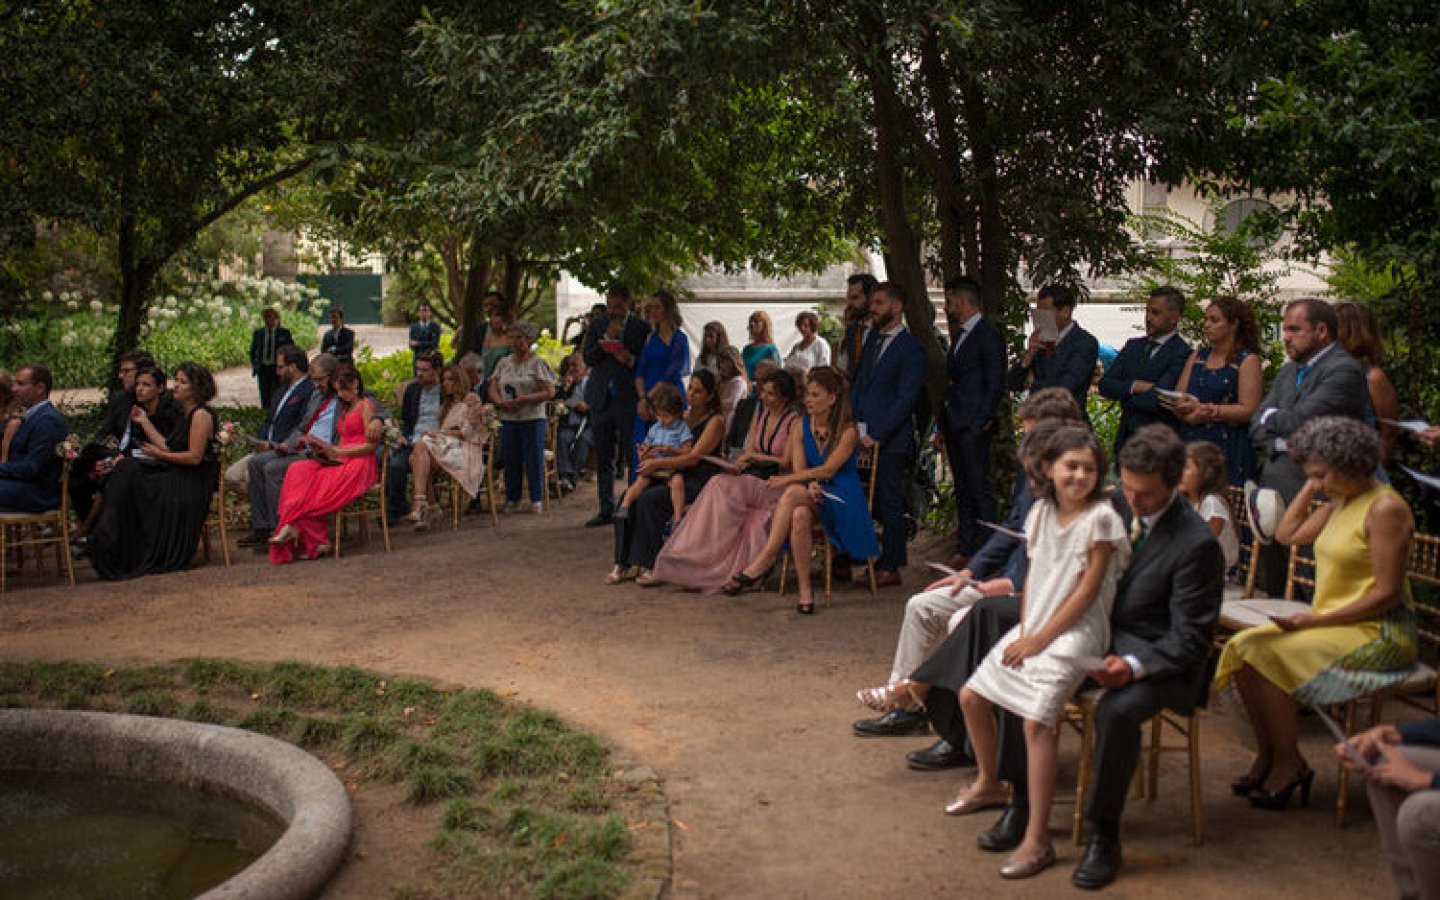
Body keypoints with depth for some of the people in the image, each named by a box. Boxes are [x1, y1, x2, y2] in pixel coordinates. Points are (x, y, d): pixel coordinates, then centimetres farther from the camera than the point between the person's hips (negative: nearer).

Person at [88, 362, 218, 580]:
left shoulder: (201, 415, -9)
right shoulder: (187, 415, 20)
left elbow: (194, 457, -17)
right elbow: (168, 447, 12)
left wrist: (160, 455, -13)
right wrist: (145, 422, 18)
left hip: (192, 484, -9)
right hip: (174, 475, 9)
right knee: (128, 469, -8)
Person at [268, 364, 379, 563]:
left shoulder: (366, 405, 1)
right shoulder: (345, 409, 27)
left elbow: (371, 444, -9)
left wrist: (337, 452, -13)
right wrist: (327, 449, 2)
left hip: (360, 465, -7)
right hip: (342, 462, 7)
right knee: (298, 470, -19)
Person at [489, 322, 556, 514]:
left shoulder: (537, 363, -3)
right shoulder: (504, 363, 13)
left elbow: (549, 392, -10)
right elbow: (493, 390, 11)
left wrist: (523, 400, -19)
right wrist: (502, 403, -10)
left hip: (532, 419, -4)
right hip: (508, 419, 4)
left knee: (534, 459, -2)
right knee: (510, 461, 6)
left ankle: (537, 500, 7)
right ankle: (512, 499, 15)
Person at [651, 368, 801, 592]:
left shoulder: (794, 421, -3)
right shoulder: (759, 416, 19)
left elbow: (787, 462, -9)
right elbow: (747, 452, 15)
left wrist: (756, 457, -9)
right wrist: (736, 466, -5)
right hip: (754, 480, 6)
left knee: (722, 485, -28)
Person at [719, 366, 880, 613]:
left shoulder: (848, 431, -7)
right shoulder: (801, 428, 8)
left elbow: (828, 470, -15)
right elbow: (799, 469, 0)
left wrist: (786, 480, -18)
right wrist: (811, 484, -23)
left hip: (841, 498, -4)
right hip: (810, 493, 4)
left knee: (793, 493, -34)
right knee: (799, 515, -36)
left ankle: (761, 563, -38)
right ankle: (804, 588, -35)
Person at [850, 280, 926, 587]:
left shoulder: (911, 349, -7)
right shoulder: (872, 338, 16)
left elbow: (906, 399, -11)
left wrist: (876, 435, -14)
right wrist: (854, 424, 5)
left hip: (890, 439, -6)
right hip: (863, 434, 6)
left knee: (890, 503, 1)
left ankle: (890, 567, 8)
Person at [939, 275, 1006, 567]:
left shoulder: (988, 335, -10)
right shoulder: (959, 335, 18)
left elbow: (996, 384, -13)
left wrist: (981, 422, -16)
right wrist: (944, 424, 15)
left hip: (973, 426, -9)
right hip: (954, 425, 9)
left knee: (980, 490, -6)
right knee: (962, 490, 12)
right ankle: (964, 550, 18)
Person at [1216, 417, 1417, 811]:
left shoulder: (1385, 508, -15)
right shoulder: (1339, 501, 13)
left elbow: (1387, 594, -18)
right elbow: (1287, 534, 22)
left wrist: (1314, 621, -19)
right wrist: (1311, 487, 13)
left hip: (1377, 634, -9)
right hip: (1332, 624, 9)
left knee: (1266, 655, -23)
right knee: (1243, 647, -11)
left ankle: (1289, 767, -9)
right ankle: (1266, 757, -1)